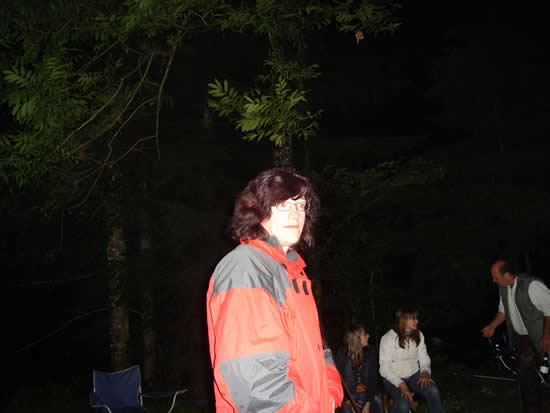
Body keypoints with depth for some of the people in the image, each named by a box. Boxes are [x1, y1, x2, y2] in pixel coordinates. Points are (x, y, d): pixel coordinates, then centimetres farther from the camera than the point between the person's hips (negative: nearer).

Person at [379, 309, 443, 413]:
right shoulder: (388, 338, -13)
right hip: (393, 378, -4)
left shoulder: (419, 336, 2)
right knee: (404, 403, -32)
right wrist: (401, 385, -25)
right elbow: (384, 368, -14)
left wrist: (425, 373, -14)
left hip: (414, 376, 4)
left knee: (433, 390, -26)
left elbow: (424, 359, 9)